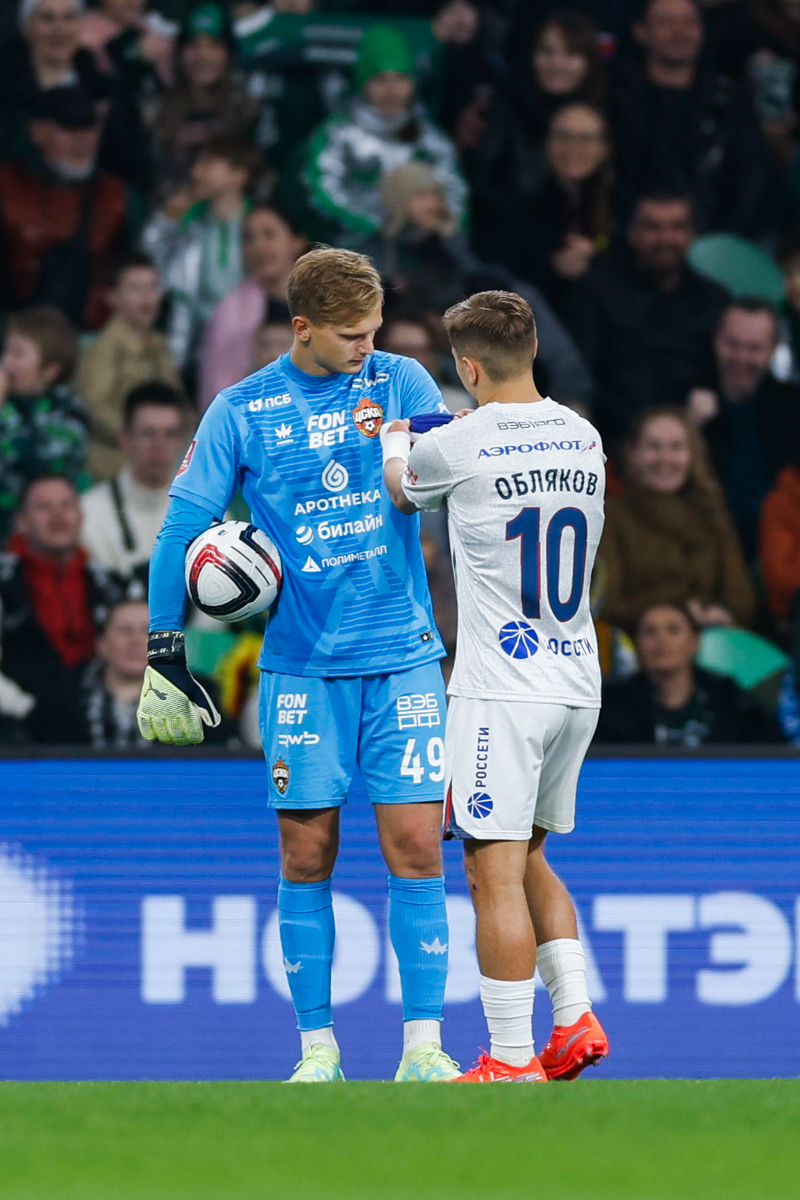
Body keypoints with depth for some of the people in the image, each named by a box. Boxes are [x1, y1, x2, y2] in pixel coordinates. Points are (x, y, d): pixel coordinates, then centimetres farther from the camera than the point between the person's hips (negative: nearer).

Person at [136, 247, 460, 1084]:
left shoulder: (401, 382, 4)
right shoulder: (241, 411, 1)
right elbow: (182, 529, 3)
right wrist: (164, 655, 0)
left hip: (402, 660, 0)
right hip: (301, 664, 0)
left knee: (415, 847, -5)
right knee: (306, 854, 0)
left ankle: (423, 1047, -1)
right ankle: (317, 1049, 9)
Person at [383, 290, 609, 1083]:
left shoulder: (458, 444, -10)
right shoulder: (583, 439, 7)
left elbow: (401, 491, 13)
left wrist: (393, 443, 35)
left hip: (501, 690, -7)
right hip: (577, 686, 7)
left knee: (494, 872, -4)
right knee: (526, 859, 20)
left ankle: (512, 1061, -6)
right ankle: (575, 1016, 9)